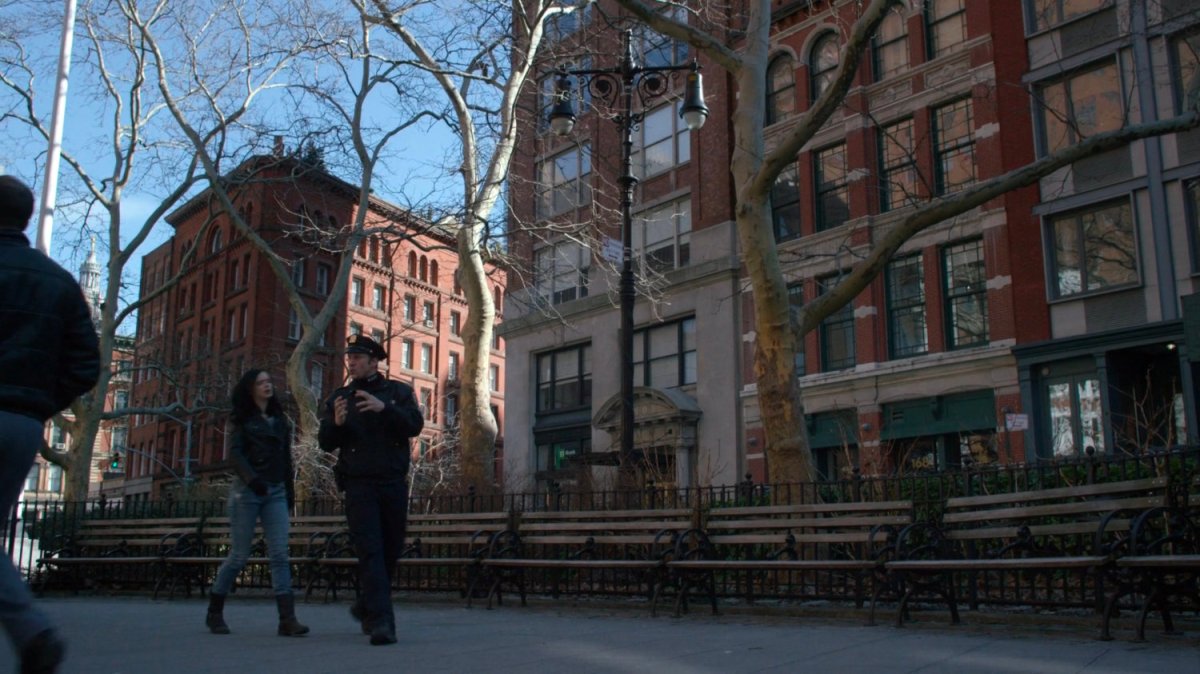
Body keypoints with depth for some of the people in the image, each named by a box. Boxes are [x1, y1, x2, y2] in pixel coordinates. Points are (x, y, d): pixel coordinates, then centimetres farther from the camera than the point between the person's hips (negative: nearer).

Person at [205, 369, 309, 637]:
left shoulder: (280, 419, 16)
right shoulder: (242, 419, 3)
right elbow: (235, 452, -10)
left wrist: (290, 490, 13)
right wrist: (251, 478, -25)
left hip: (276, 492, 4)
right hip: (247, 490, -3)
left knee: (280, 554, -8)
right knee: (239, 555, 0)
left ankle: (287, 619, -14)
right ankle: (214, 612, 20)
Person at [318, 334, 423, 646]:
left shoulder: (398, 392, 8)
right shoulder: (340, 398, 11)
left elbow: (415, 425, -8)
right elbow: (326, 443, 5)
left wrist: (384, 408, -23)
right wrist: (336, 423, -16)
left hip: (394, 483, 1)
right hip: (359, 485, -1)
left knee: (391, 550, 9)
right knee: (370, 551, -12)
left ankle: (365, 607, 30)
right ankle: (381, 621, -16)